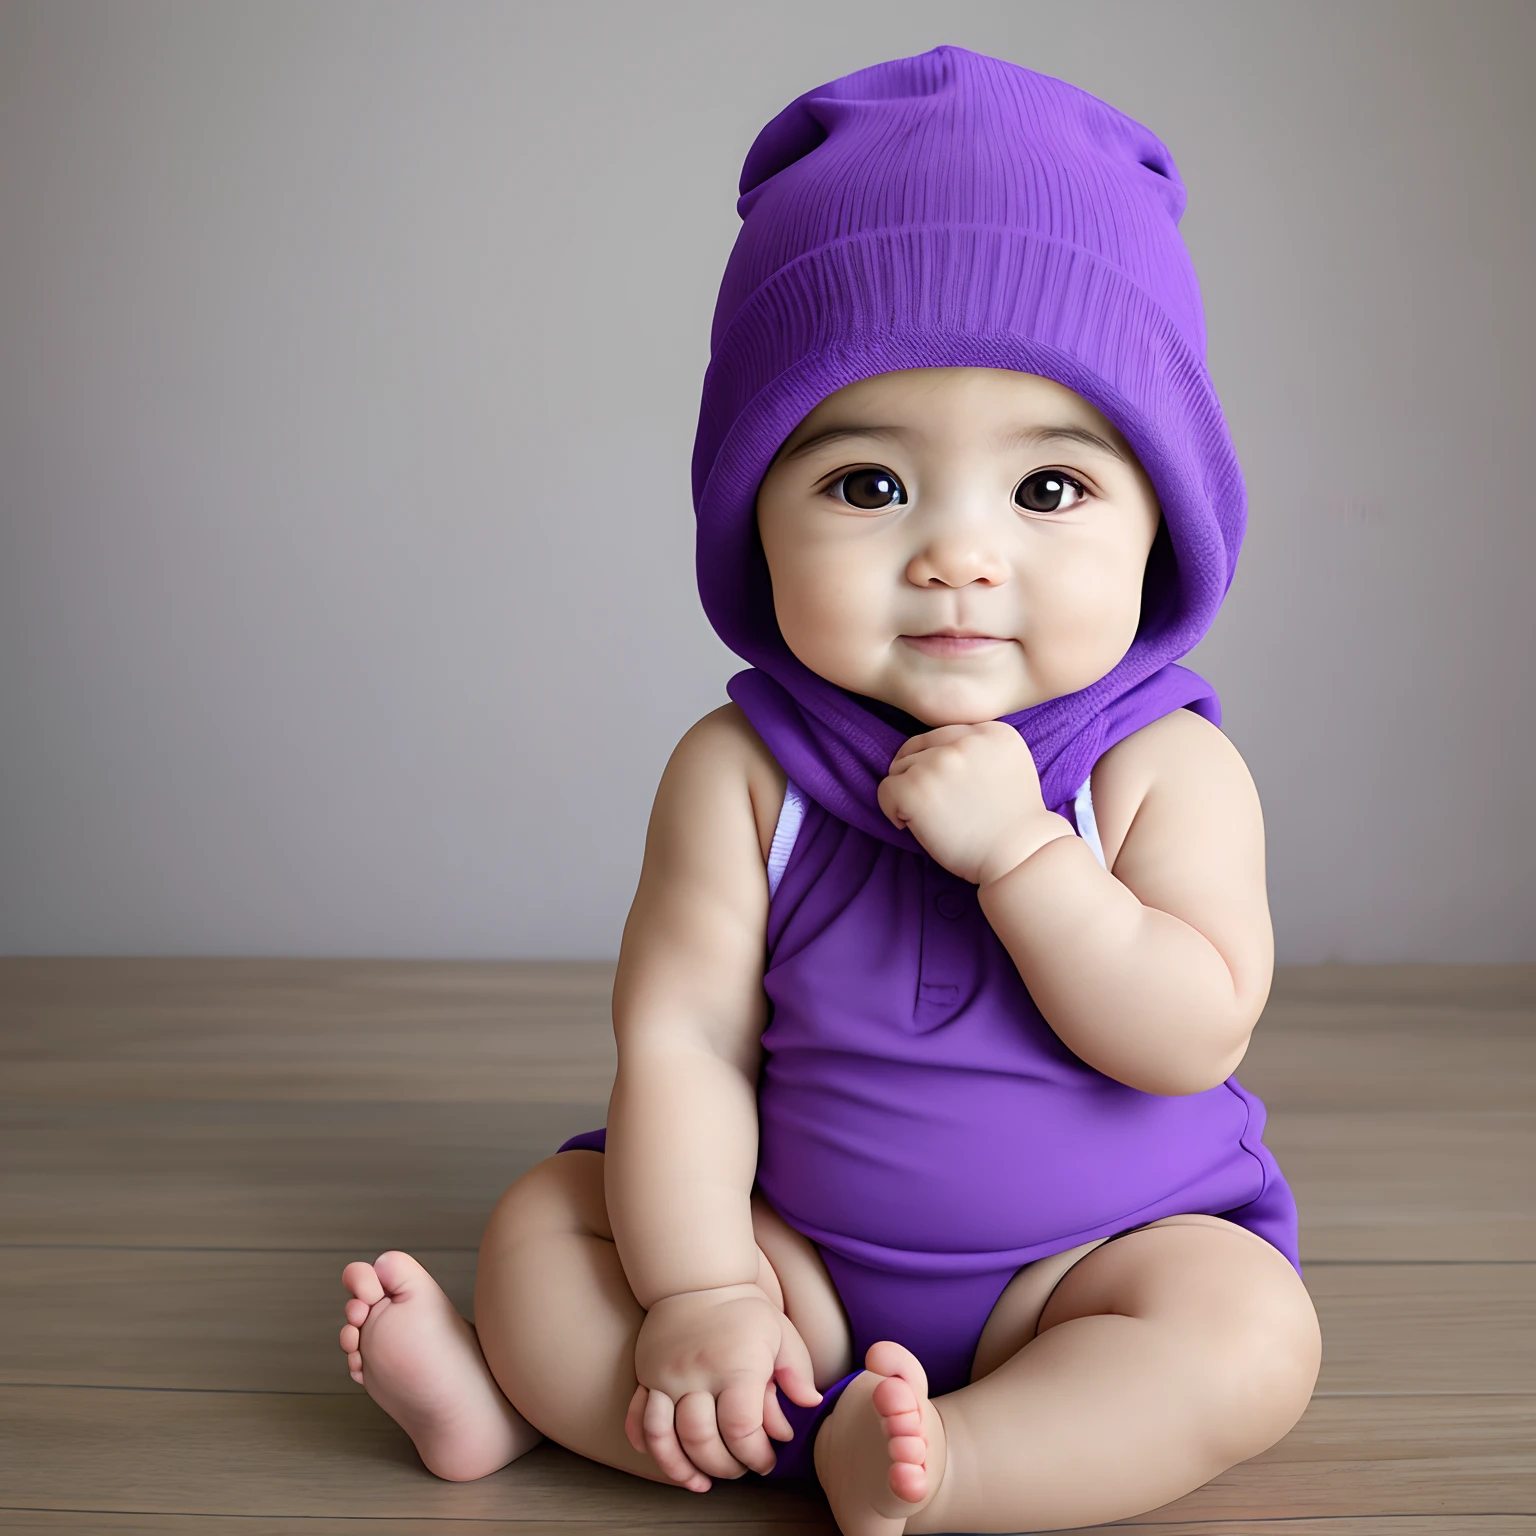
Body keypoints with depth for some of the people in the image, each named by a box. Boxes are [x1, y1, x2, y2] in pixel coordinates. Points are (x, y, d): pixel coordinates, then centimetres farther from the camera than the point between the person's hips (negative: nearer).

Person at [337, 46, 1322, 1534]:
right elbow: (679, 1035, -13)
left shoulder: (1166, 768, -13)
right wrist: (698, 1291, -21)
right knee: (544, 1223, -6)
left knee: (1247, 1333, -28)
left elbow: (1196, 1038, -20)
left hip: (1098, 1251, 0)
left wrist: (1017, 848, -29)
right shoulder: (740, 770, -12)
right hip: (791, 1250, 1)